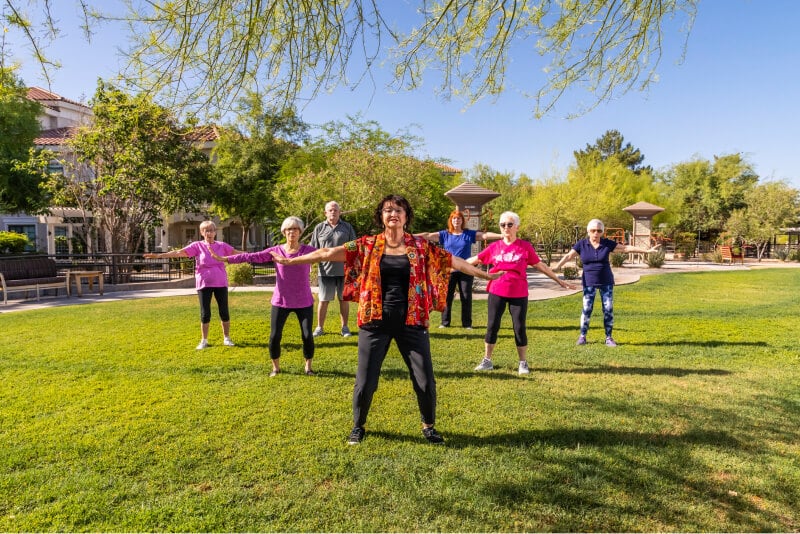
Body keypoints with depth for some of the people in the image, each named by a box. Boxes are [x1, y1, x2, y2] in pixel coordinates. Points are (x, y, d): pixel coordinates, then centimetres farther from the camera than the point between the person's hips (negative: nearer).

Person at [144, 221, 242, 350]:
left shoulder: (222, 245, 5)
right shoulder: (197, 246, 0)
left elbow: (236, 252, 4)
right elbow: (179, 252, -7)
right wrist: (160, 255, -16)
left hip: (220, 284, 1)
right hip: (204, 284, -1)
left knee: (224, 312, 5)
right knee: (205, 314, 3)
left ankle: (226, 338, 19)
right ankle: (204, 340, 17)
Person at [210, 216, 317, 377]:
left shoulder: (308, 250, -5)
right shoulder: (276, 251, -2)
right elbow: (252, 256, -6)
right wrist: (225, 259, -12)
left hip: (304, 302, -1)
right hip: (281, 301, 1)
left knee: (307, 335, -2)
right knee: (275, 336, 0)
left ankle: (308, 366, 23)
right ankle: (276, 367, 24)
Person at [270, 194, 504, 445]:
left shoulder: (420, 247, 3)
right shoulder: (368, 245, 1)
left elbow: (453, 260, 9)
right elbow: (328, 253, 0)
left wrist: (484, 274, 11)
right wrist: (290, 261, 0)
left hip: (411, 322, 1)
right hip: (375, 322, 0)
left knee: (425, 380, 4)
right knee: (365, 381, 5)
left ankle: (428, 426, 32)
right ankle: (358, 426, 34)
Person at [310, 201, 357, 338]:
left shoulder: (347, 227, 6)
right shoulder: (319, 228, 6)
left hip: (344, 271, 0)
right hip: (325, 271, 0)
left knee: (344, 299, 9)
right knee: (323, 300, 6)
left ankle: (344, 327, 20)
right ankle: (320, 327, 18)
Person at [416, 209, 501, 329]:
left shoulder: (469, 234, 3)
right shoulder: (445, 234, 4)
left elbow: (485, 235, -4)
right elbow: (428, 235, -3)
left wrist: (502, 235, -14)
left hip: (465, 271, 0)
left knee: (466, 297, 3)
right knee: (446, 296, 3)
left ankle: (467, 323, 13)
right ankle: (445, 322, 13)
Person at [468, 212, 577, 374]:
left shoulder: (525, 246, -3)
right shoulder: (494, 247, 2)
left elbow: (540, 265, 4)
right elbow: (475, 260, 10)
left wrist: (559, 281, 8)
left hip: (519, 294, -1)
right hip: (496, 293, 2)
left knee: (519, 328, 3)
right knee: (492, 326, 6)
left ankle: (523, 363, 19)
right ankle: (487, 361, 19)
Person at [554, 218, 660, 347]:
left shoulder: (607, 243, -3)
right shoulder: (581, 244, -5)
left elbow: (627, 248, -1)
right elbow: (568, 256, -12)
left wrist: (647, 250, -4)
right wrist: (557, 267, -27)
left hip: (606, 282, 1)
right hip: (589, 283, -1)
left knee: (608, 309, 0)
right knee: (587, 309, -3)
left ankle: (608, 337, 11)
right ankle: (582, 336, 11)